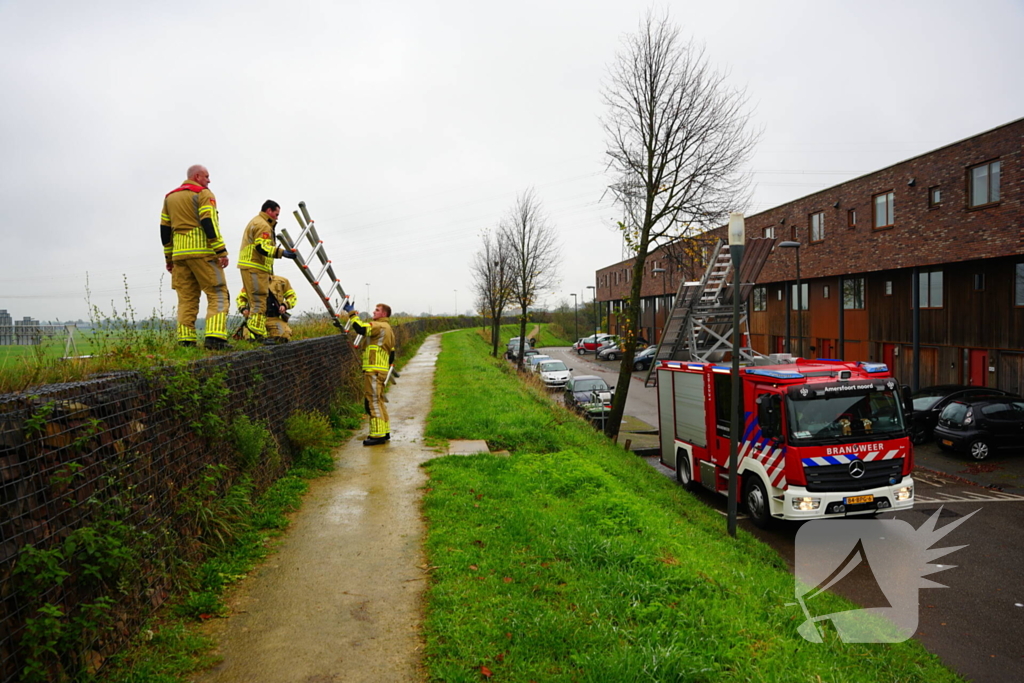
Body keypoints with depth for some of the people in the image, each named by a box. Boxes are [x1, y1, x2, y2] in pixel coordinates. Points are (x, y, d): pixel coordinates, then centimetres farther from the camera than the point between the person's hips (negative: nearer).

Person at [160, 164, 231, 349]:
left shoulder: (170, 197, 21)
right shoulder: (203, 193, 0)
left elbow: (164, 229, 18)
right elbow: (209, 223, -13)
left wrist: (168, 257, 21)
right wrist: (221, 251, -16)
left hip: (179, 254, 7)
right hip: (202, 251, -6)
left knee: (186, 298, 8)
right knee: (218, 294, -6)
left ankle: (185, 341, 2)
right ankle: (215, 338, -19)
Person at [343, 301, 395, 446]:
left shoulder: (380, 326, -10)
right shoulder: (388, 329, 22)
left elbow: (361, 329, -24)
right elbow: (391, 354, 23)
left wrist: (352, 313, -14)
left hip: (374, 371, -10)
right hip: (382, 370, 10)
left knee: (373, 401, -9)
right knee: (378, 401, 17)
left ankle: (378, 435, -9)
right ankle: (385, 431, 22)